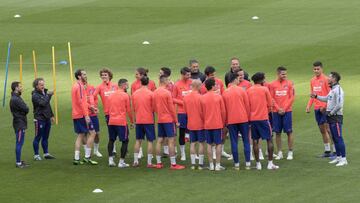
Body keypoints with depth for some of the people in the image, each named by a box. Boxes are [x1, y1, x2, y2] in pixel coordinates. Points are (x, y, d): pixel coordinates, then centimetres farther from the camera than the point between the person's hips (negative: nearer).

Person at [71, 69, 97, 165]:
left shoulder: (75, 86, 16)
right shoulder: (80, 86, -14)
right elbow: (81, 101, -20)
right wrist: (86, 115, -22)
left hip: (76, 115, 10)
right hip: (82, 115, -10)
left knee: (81, 135, 13)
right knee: (92, 133, -5)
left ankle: (76, 158, 9)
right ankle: (87, 157, -6)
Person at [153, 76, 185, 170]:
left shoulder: (155, 92, 5)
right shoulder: (167, 93, -14)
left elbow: (155, 107, 11)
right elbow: (171, 108, -12)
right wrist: (176, 121, -4)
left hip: (160, 120, 7)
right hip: (168, 119, -7)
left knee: (159, 141, 11)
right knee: (171, 141, -5)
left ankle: (158, 163, 14)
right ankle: (173, 164, -6)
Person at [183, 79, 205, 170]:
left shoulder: (186, 98, 0)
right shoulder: (200, 97, -16)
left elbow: (185, 111, 8)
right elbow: (203, 111, -13)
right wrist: (204, 119, 3)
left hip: (190, 124, 5)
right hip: (200, 124, -5)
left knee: (193, 143, 10)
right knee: (201, 143, 3)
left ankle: (193, 163, 9)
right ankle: (200, 164, 3)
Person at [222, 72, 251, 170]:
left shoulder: (225, 93, 1)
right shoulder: (241, 90, -4)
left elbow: (224, 109, 5)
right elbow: (247, 105, -1)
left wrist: (226, 121, 14)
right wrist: (248, 117, 10)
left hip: (231, 121, 1)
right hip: (243, 119, -1)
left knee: (234, 142, 4)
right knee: (246, 141, 6)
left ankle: (236, 164, 4)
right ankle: (247, 163, 3)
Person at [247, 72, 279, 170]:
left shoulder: (249, 91, 3)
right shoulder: (265, 89, -5)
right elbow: (269, 105, 1)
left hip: (252, 118, 3)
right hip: (263, 118, -3)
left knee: (255, 141, 7)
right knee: (269, 140, 4)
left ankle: (258, 163, 6)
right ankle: (270, 163, 0)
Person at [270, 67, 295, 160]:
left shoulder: (289, 83, 1)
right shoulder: (273, 84, 4)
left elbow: (292, 97, -1)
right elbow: (271, 98, 3)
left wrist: (284, 108, -8)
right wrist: (278, 108, -7)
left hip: (287, 111, -1)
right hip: (276, 111, 1)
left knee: (289, 132, -1)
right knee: (278, 132, 4)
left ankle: (290, 152, 4)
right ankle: (279, 153, 11)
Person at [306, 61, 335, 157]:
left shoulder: (326, 79, -9)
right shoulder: (312, 80, 13)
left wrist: (325, 106, -20)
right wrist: (309, 105, 8)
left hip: (325, 108, -7)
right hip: (317, 108, 7)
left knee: (328, 129, -9)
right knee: (322, 130, 10)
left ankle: (334, 150, -5)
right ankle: (327, 150, 16)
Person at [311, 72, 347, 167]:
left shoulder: (338, 90, -16)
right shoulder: (332, 90, 14)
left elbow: (339, 105, -23)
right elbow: (326, 99, 30)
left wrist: (331, 113, -15)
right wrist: (316, 96, 26)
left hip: (336, 117, -10)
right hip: (331, 117, 10)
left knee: (338, 138, -10)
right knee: (334, 138, 14)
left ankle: (343, 159, -9)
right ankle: (338, 157, 20)